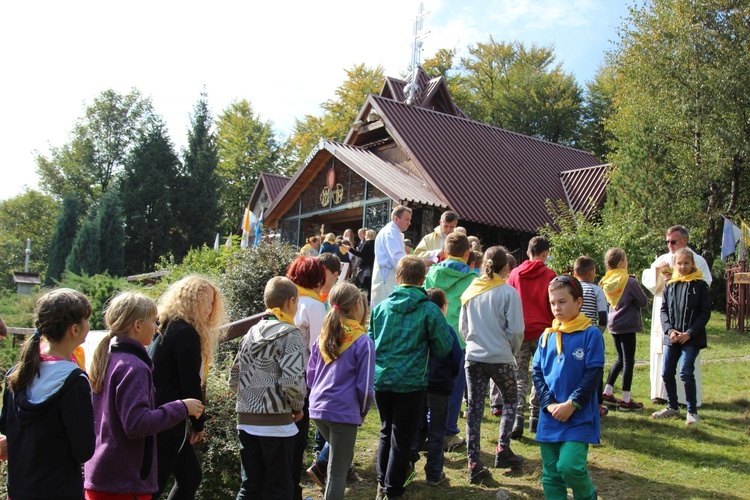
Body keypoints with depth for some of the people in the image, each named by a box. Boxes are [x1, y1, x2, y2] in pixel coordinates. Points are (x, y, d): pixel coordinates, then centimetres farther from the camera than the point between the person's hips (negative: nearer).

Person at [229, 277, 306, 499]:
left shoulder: (251, 333, 11)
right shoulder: (289, 333, -10)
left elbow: (234, 378, 13)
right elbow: (292, 379, -22)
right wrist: (298, 406, -6)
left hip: (246, 420, 6)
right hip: (276, 423, -6)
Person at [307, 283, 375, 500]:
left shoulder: (323, 336, 5)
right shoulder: (363, 342, -11)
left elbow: (310, 374, 10)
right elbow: (365, 386, -10)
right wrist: (363, 411, 6)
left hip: (318, 408, 6)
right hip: (344, 412, -6)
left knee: (340, 457, 30)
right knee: (338, 471, 4)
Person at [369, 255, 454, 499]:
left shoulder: (381, 307, 1)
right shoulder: (429, 310, -9)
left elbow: (370, 343, 10)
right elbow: (443, 348, -5)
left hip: (381, 379, 4)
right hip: (410, 382, -4)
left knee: (386, 431, 21)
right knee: (402, 438, 8)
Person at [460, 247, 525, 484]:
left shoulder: (471, 291, 2)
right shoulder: (508, 292, -10)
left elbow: (463, 327, 9)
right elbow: (516, 330, -10)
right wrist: (512, 351, 7)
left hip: (473, 358, 3)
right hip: (501, 359, -3)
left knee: (474, 409, 7)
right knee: (510, 401, 21)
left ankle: (474, 465, 5)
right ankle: (503, 451, 19)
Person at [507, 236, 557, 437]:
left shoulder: (514, 274, 2)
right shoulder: (549, 275, -5)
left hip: (519, 332, 2)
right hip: (542, 331, -1)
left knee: (520, 376, 5)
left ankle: (517, 418, -9)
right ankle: (535, 417, 16)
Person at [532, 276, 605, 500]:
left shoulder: (591, 334, -5)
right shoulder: (547, 336, 8)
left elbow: (594, 374, -9)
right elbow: (537, 373, 7)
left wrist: (572, 404, -15)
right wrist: (549, 404, -7)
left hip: (579, 416, -5)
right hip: (549, 417, 5)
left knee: (569, 466, -16)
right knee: (551, 474, 8)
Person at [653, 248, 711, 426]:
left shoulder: (700, 285, -4)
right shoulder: (670, 285, 6)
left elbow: (705, 313, -5)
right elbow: (664, 310, 8)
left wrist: (690, 333, -13)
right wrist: (669, 330, -8)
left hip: (692, 338, -4)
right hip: (672, 337, 4)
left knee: (686, 373, -11)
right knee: (667, 373, 6)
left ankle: (692, 411, 3)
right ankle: (672, 407, 24)